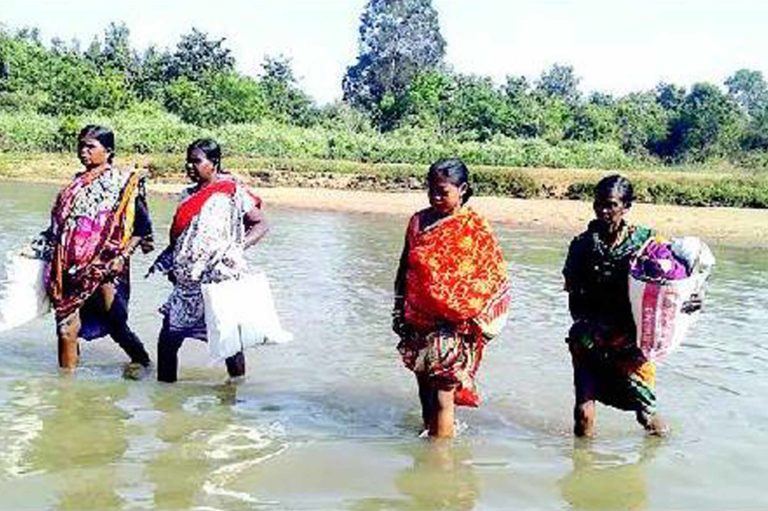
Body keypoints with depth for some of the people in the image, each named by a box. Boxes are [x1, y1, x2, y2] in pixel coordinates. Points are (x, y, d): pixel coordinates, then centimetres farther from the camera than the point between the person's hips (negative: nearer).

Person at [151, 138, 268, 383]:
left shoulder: (231, 192, -5)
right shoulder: (189, 196, 15)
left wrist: (237, 248, -18)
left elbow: (260, 224, -6)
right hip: (188, 281, 7)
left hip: (221, 279, -7)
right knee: (168, 339, 6)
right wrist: (164, 263, 12)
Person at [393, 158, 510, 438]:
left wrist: (476, 323, -7)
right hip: (418, 323, 5)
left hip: (452, 327, -5)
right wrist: (399, 313, 10)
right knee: (425, 391, 15)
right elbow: (404, 270, 13)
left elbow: (494, 278, -4)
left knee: (442, 396, -6)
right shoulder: (419, 221, 6)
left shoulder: (475, 228, -6)